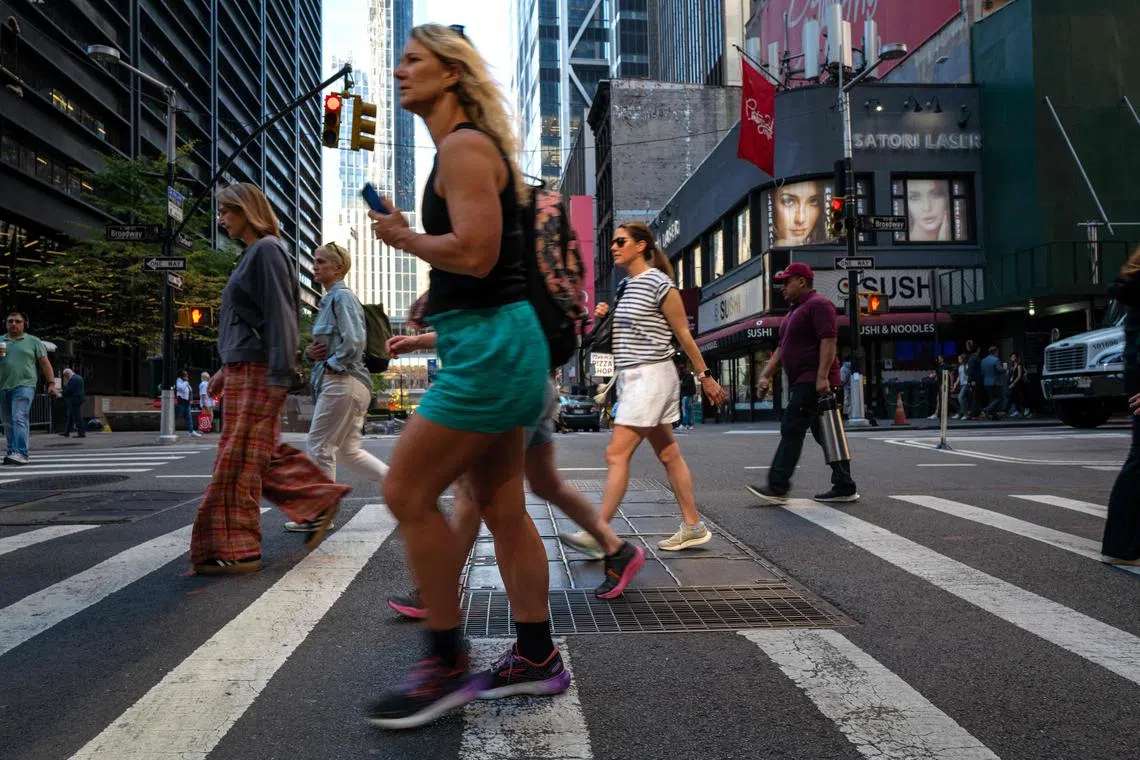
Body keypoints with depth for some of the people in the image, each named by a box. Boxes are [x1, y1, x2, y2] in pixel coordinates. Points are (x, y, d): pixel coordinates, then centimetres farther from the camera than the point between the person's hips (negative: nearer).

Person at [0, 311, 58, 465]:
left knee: (19, 418, -16)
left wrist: (51, 383, -2)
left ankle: (21, 453, -23)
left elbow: (45, 363, 6)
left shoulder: (33, 341, 8)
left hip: (24, 386, -4)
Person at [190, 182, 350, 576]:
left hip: (257, 373, -10)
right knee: (264, 456, 12)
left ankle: (235, 550, 2)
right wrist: (226, 369, 23)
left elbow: (280, 316, -17)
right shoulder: (252, 254, 19)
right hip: (243, 370, 10)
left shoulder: (266, 250, -9)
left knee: (237, 461, -5)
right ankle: (319, 501, 21)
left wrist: (279, 376, -21)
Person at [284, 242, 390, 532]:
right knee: (349, 451, 13)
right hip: (344, 384, 10)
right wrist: (311, 352, 5)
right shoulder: (329, 299, 20)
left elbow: (355, 341, -21)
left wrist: (331, 364, -11)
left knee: (320, 446, -2)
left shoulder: (342, 297, -9)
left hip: (342, 381, -10)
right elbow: (326, 344, 26)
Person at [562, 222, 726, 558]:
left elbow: (683, 334, -6)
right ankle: (693, 526, 19)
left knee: (617, 453, -12)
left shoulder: (659, 284, -11)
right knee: (668, 454, 12)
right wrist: (606, 317, 5)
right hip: (630, 377, 9)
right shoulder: (625, 285, 13)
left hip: (651, 375, -9)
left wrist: (705, 376, -2)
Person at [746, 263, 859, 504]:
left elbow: (828, 341, -18)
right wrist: (766, 375, 12)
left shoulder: (818, 305, -7)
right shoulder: (794, 312, 24)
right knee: (824, 434, 10)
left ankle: (777, 487, -14)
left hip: (814, 382, -10)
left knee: (791, 429, -13)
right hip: (803, 383, 10)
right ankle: (845, 488, 14)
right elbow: (781, 349, 22)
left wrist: (822, 377, -26)